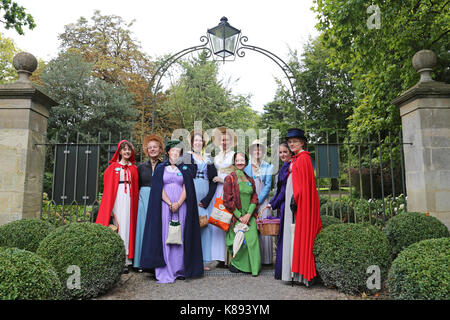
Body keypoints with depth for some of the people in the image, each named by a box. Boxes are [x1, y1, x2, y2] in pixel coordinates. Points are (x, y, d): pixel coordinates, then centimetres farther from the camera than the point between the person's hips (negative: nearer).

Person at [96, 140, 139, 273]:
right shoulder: (113, 167, 7)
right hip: (117, 198, -2)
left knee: (127, 226, -1)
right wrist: (110, 209, -4)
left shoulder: (133, 168, 14)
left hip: (129, 199, 2)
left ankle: (124, 261, 2)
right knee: (117, 226, -7)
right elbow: (108, 187, 3)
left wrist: (135, 201, 4)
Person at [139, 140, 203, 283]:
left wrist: (178, 204, -12)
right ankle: (165, 273, -1)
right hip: (164, 206, -1)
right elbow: (159, 189, -1)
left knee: (180, 237, 2)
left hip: (181, 206, 1)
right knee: (164, 237, -4)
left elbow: (186, 188, 3)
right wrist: (170, 204, -12)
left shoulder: (185, 169, 12)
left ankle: (179, 270, 9)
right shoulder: (160, 168, 8)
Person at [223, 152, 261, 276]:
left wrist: (248, 214, -6)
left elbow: (254, 198, 8)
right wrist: (239, 216, -9)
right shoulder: (230, 178, -1)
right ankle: (235, 264, 19)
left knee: (252, 240, -6)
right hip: (236, 217, -3)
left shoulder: (250, 179, 13)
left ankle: (253, 267, 9)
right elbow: (227, 200, -6)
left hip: (249, 217, 4)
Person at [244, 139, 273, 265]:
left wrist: (258, 199, -8)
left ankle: (264, 258, 4)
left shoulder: (267, 167, 9)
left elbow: (268, 185, 2)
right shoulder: (246, 166, 10)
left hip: (262, 200, 0)